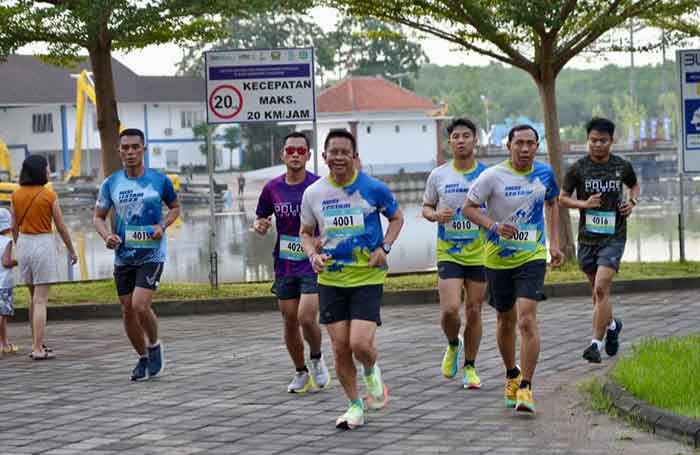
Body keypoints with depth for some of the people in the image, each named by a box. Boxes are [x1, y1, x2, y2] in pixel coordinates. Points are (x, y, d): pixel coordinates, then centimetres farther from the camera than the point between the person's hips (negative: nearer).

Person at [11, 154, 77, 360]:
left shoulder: (16, 195, 2)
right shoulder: (49, 196, -10)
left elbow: (14, 227, 7)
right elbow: (61, 227, -4)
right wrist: (72, 251, 8)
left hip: (23, 243, 5)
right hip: (43, 243, -5)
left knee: (33, 296, 18)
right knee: (41, 300, -4)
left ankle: (37, 343, 22)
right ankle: (38, 349, -6)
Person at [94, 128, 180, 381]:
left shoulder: (160, 181, -5)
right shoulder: (111, 184, 0)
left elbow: (175, 208, 10)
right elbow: (98, 216, 9)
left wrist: (163, 226, -10)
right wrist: (106, 236, -11)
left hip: (152, 255, -3)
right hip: (123, 256, 3)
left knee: (140, 305, -18)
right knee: (128, 310, 7)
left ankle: (154, 345, 9)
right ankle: (143, 358, 27)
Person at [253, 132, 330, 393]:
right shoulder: (273, 188, 3)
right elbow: (261, 222, 14)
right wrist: (260, 227, -8)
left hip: (313, 263, -4)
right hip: (284, 265, 4)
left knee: (306, 319, -16)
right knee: (290, 323, 8)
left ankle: (317, 359, 13)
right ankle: (301, 373, 26)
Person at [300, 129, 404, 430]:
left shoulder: (373, 188, -7)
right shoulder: (313, 193, 0)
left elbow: (396, 218, 9)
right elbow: (306, 232, 13)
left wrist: (384, 248, -7)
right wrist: (313, 255, -7)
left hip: (367, 278, -3)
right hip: (331, 279, 3)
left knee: (360, 343, -15)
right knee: (340, 348, 1)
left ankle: (371, 372, 21)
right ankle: (355, 405, 19)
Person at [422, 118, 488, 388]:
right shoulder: (438, 176, 0)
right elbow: (426, 207, 11)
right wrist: (435, 215, -11)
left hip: (479, 252, 0)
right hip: (448, 252, 0)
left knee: (474, 311, 5)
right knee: (450, 309, -14)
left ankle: (469, 367, 20)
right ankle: (453, 345, 19)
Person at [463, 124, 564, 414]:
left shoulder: (544, 174, -1)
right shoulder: (493, 176, -10)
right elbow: (469, 207, -5)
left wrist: (554, 243, 12)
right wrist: (494, 226, -22)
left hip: (532, 256, 0)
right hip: (498, 257, 0)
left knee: (527, 320, -16)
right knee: (506, 320, 14)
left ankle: (525, 388, -13)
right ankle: (512, 375, 38)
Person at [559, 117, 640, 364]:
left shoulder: (622, 167, 1)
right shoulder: (578, 168, -2)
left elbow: (635, 186, 21)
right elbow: (562, 199, 5)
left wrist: (632, 201, 0)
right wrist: (584, 203, -13)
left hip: (613, 236, -2)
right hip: (587, 237, 2)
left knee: (601, 288, -16)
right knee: (597, 290, 14)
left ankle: (596, 344, -12)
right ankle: (612, 325, 43)